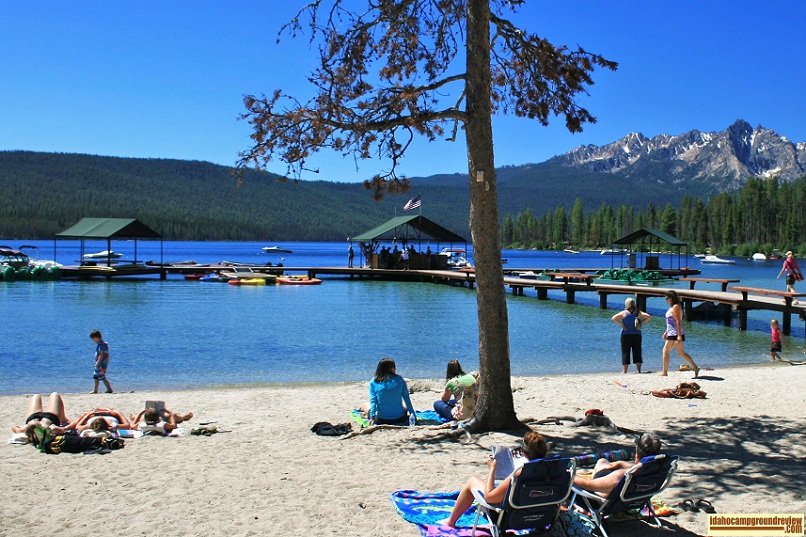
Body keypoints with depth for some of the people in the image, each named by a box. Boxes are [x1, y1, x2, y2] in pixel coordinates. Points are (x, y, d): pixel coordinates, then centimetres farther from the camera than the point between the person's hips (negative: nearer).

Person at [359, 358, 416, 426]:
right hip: (400, 419, -2)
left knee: (364, 406, 30)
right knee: (405, 405, 34)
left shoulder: (374, 382, -7)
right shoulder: (399, 380, -7)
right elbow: (406, 398, -3)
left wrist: (372, 417, -9)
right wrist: (413, 414, 2)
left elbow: (373, 400, -11)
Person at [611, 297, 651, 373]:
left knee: (625, 353, 2)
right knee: (637, 353, 9)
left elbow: (613, 318, -15)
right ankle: (639, 370, 7)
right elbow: (649, 317, -1)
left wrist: (621, 325, -9)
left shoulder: (623, 313, -5)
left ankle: (624, 371, 1)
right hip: (637, 335, 2)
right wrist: (641, 323, -1)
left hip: (626, 335, -2)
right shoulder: (638, 312, 2)